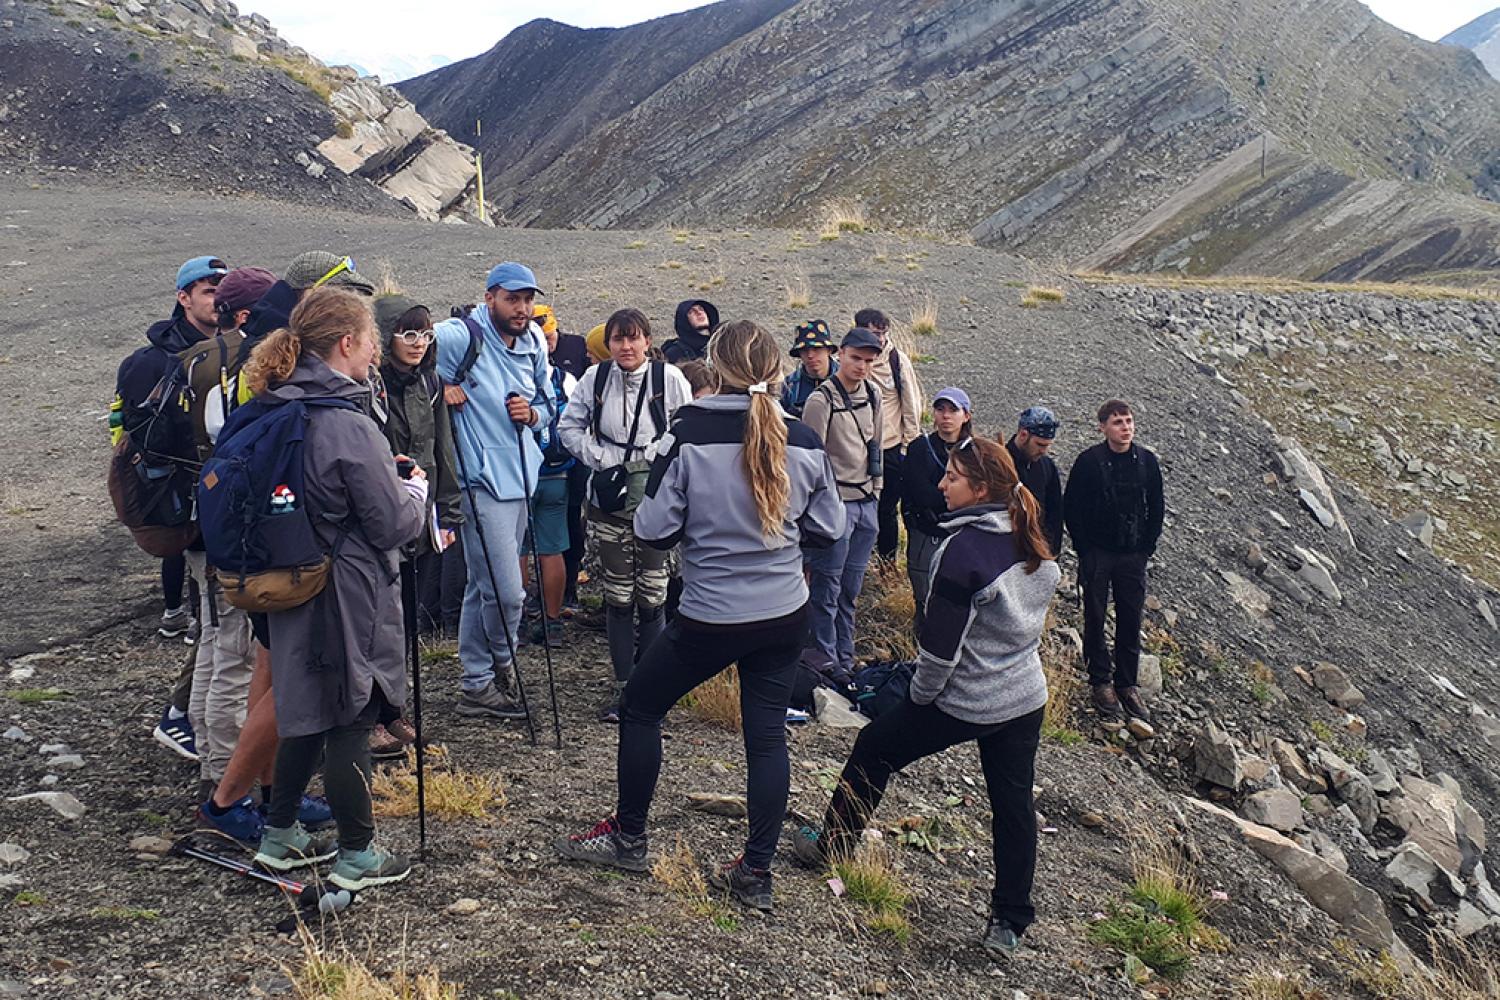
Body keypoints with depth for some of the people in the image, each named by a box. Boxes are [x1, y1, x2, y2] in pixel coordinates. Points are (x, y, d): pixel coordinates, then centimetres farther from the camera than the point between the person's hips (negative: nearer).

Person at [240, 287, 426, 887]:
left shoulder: (279, 413, 3)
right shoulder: (350, 426, -23)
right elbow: (394, 524, -16)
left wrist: (391, 483, 12)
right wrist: (417, 489, 3)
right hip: (351, 597, -8)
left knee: (308, 711, 20)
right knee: (351, 722, 4)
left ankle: (280, 836, 32)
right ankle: (357, 856, 18)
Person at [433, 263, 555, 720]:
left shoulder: (534, 346, 10)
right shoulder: (461, 336, -12)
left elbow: (548, 403, 20)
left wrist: (532, 413, -1)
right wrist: (443, 384, -14)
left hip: (519, 477, 7)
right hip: (482, 480, -7)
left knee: (484, 587, 16)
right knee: (507, 591, -8)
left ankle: (478, 684, 26)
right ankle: (503, 665, 17)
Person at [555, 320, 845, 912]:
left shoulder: (690, 435, -15)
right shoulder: (804, 442, -4)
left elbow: (654, 530, -11)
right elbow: (828, 529, 6)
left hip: (710, 617, -4)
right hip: (785, 615, 4)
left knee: (639, 708, 17)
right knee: (767, 734, 12)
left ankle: (628, 838, 30)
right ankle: (756, 873, 17)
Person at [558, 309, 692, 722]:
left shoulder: (669, 377, -6)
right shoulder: (596, 377, 1)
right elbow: (570, 425, 9)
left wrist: (652, 455, -10)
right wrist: (599, 456, -3)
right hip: (610, 494, 2)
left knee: (652, 591, 2)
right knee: (617, 592, 5)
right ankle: (623, 684, 15)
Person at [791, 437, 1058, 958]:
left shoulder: (965, 549, -22)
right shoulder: (1031, 544, 1)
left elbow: (941, 644, -20)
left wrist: (921, 695, -5)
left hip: (965, 703, -7)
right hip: (1027, 699, 7)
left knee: (874, 747, 13)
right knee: (1013, 804, 13)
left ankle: (832, 845, 28)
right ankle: (1009, 923, 20)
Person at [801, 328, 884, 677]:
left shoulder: (872, 396, 10)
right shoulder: (821, 400, -12)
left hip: (866, 503, 7)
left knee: (851, 589, 14)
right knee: (827, 589, -1)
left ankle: (845, 660, 24)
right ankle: (827, 663, 10)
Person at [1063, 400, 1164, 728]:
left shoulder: (1147, 461, 0)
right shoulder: (1089, 461, -8)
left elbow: (1157, 508, 9)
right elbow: (1071, 507, -4)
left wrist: (1147, 547, 2)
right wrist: (1084, 549, -6)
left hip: (1133, 555, 2)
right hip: (1097, 553, -2)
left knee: (1131, 621, 6)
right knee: (1095, 619, 5)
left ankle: (1127, 684, 18)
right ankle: (1101, 682, 17)